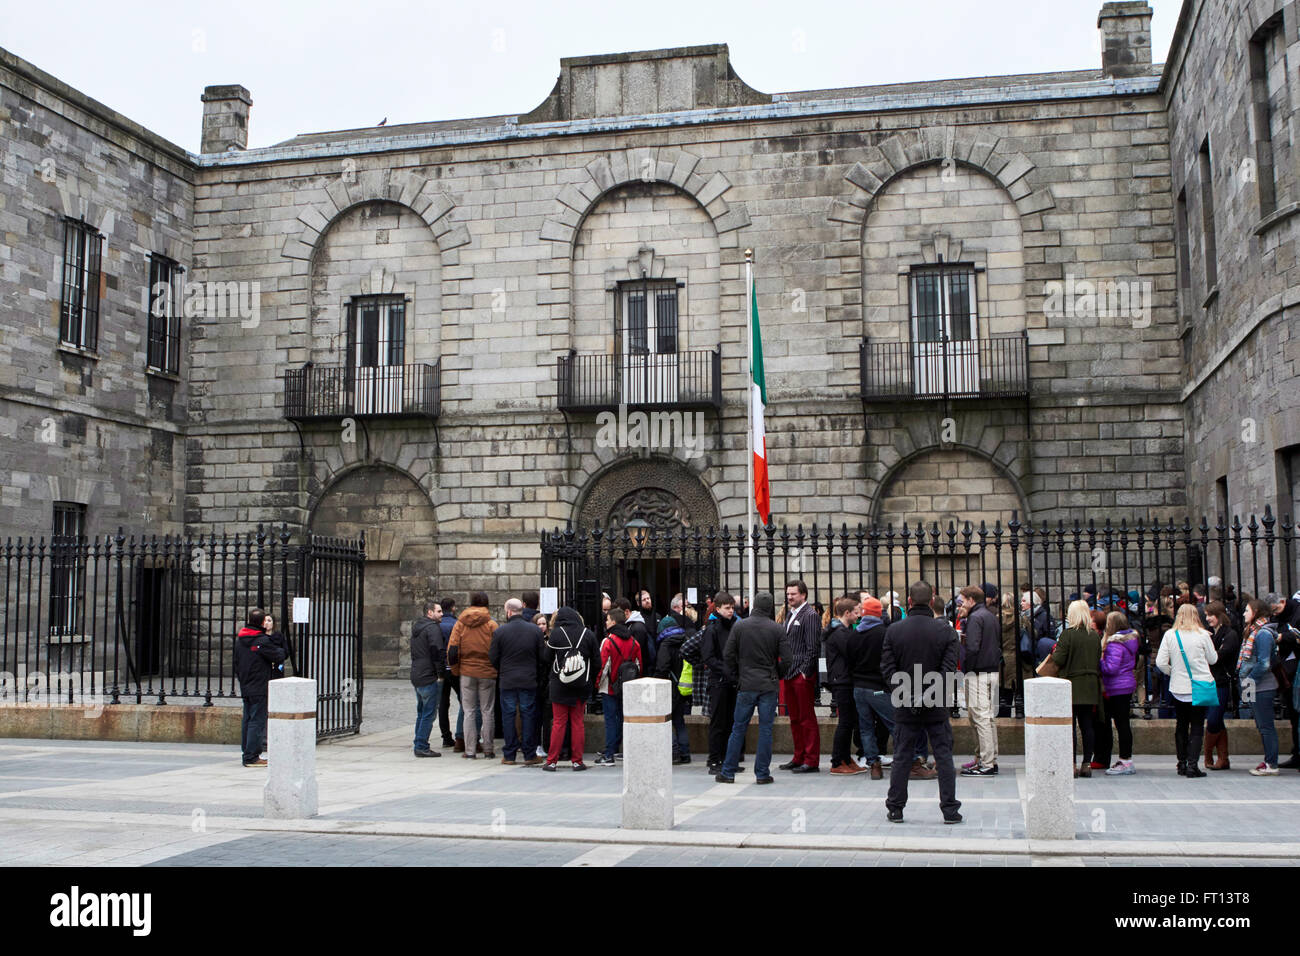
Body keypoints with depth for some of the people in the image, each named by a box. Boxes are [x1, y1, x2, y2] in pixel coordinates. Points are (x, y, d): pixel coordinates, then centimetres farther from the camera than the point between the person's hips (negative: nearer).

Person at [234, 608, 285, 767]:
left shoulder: (239, 640, 10)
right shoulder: (261, 641, -16)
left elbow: (236, 663, 17)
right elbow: (279, 658, -12)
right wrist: (280, 651, 10)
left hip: (245, 688, 8)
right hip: (259, 688, -8)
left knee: (247, 720, 13)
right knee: (257, 721, -6)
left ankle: (248, 753, 18)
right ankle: (252, 757, -7)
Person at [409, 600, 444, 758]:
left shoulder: (416, 628, 18)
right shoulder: (433, 628, -12)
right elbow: (437, 652, -19)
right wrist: (440, 673, -13)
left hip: (416, 677, 9)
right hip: (428, 678, -9)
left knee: (421, 713, 17)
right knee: (428, 714, -5)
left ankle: (419, 745, 20)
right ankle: (422, 747, -6)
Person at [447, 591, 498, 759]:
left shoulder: (460, 623, 1)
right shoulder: (491, 624, -5)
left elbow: (452, 650, -2)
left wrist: (456, 670, 8)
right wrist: (496, 670, 4)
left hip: (467, 673, 1)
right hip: (487, 673, -1)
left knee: (469, 712, 7)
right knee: (487, 711, 7)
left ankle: (470, 750, 5)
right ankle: (488, 750, 9)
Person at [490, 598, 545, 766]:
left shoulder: (499, 631, -7)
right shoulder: (536, 630, -2)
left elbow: (493, 658, -1)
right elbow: (542, 657, 1)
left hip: (507, 681, -1)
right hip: (529, 681, 1)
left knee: (508, 716, 7)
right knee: (528, 715, 7)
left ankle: (509, 755, 9)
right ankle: (529, 755, 9)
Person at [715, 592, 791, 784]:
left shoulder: (739, 627, -1)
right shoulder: (778, 629, -3)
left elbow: (728, 655, 0)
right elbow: (785, 659, -5)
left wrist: (735, 678, 12)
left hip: (746, 685, 1)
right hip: (769, 686, -1)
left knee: (738, 728, 7)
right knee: (765, 729, 4)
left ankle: (728, 772, 12)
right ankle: (762, 774, 6)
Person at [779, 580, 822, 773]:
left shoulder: (810, 615, -10)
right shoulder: (791, 614, 17)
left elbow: (812, 647, -15)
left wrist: (805, 672, -17)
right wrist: (784, 669, 14)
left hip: (803, 675, -9)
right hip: (789, 674, 9)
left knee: (807, 718, -4)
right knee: (795, 719, 13)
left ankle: (811, 761, 1)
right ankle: (799, 758, 20)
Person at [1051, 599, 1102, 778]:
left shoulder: (1068, 634, -13)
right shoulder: (1095, 636, 4)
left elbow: (1059, 660, -13)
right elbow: (1099, 661, 10)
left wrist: (1054, 652, 6)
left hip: (1071, 687, -5)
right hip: (1091, 687, 5)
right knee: (1087, 725, 9)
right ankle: (1087, 764, 11)